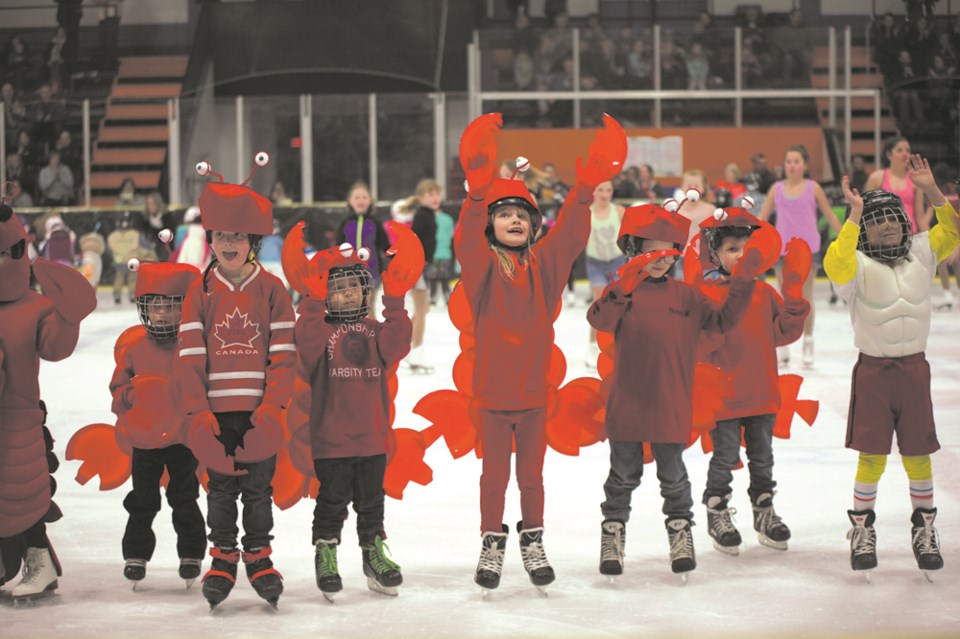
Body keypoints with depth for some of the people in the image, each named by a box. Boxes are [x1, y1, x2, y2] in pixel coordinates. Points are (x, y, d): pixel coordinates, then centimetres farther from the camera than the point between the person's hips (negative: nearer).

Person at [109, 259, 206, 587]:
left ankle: (191, 554, 22)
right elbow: (118, 388, 6)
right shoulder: (132, 344, -1)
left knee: (184, 499, 9)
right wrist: (131, 394, -11)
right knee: (142, 501, 11)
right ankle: (136, 554, 24)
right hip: (144, 437, 2)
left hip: (185, 437, -2)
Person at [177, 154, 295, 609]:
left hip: (259, 413, -1)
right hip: (216, 413, 1)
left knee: (258, 487, 6)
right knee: (221, 488, 8)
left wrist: (272, 407, -12)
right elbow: (190, 358, 0)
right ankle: (223, 556, 18)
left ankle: (258, 556, 18)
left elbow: (283, 355, -2)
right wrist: (199, 413, -8)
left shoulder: (271, 290, 1)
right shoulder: (200, 294, 3)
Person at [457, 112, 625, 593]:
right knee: (494, 474, 8)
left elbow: (570, 233, -12)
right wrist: (480, 189, -42)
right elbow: (467, 237, -27)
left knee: (531, 474, 14)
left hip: (534, 390, 3)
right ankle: (492, 544, 21)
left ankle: (533, 543, 27)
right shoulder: (482, 266, -8)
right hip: (491, 392, -2)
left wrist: (586, 187, -26)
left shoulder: (543, 264, 1)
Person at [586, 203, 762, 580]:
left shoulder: (685, 296, 7)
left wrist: (742, 283, -3)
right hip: (627, 404, -2)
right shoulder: (622, 291, -4)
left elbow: (722, 321, 6)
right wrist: (622, 290, -39)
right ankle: (613, 534, 20)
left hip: (672, 405, 2)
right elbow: (600, 320, -22)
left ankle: (680, 532, 25)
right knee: (624, 474, 9)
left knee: (673, 475, 11)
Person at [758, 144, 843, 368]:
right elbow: (761, 218, 7)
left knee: (806, 297, 4)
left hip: (807, 248, -2)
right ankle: (782, 346, 12)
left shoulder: (813, 188, -1)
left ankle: (808, 342, 14)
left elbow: (830, 217, 5)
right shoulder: (777, 189, 4)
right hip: (782, 248, 2)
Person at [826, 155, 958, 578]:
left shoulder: (921, 254, 6)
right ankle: (862, 529, 12)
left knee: (918, 455, 8)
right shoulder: (859, 265, -8)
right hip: (873, 371, -3)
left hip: (914, 368, 3)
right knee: (872, 457, -1)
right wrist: (854, 214, -29)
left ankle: (924, 528, 22)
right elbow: (836, 265, -30)